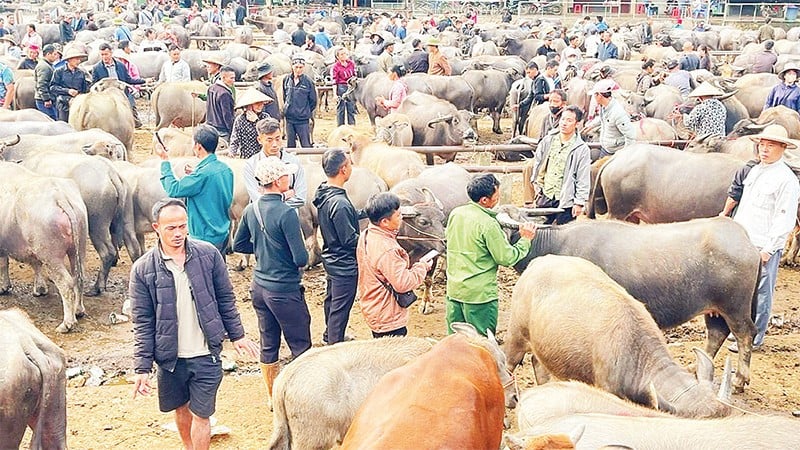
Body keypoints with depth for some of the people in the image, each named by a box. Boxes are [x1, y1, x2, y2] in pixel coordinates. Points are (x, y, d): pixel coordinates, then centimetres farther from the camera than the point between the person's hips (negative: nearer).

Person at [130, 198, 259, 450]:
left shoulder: (208, 254, -8)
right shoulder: (143, 269, -9)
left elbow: (226, 298, 4)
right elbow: (142, 323, -6)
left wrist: (237, 335, 7)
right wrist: (142, 367, -9)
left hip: (206, 355, -1)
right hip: (170, 357, 1)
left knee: (201, 414, 4)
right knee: (181, 409, 20)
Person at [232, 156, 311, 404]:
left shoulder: (251, 210, 1)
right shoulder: (286, 213, -22)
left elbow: (238, 245, 14)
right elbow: (301, 259, -22)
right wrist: (301, 254, 0)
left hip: (259, 286, 7)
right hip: (285, 290, -7)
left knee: (268, 345, 17)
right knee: (301, 347, 6)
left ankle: (273, 398, 29)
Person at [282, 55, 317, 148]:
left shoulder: (308, 81, -7)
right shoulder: (286, 80, 3)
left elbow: (313, 101, 2)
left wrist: (305, 112, 6)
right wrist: (288, 109, 13)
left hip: (303, 120, -4)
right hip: (289, 119, 4)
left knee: (306, 145, -3)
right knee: (290, 145, 11)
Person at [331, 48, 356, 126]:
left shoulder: (352, 64, 5)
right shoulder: (335, 67, -8)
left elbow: (355, 76, 14)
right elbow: (334, 81, -8)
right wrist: (335, 94, -12)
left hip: (351, 87, 4)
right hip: (341, 88, -4)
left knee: (351, 108, 8)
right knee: (340, 108, 3)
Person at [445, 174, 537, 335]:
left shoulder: (455, 214, 1)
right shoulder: (488, 224, -19)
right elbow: (507, 258, -14)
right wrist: (525, 239, 1)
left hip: (453, 290, 7)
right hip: (479, 294, -7)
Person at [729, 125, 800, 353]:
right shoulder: (755, 171, 14)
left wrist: (768, 249, -18)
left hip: (764, 248, -8)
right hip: (742, 243, 8)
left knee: (760, 293, 1)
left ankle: (754, 339, 10)